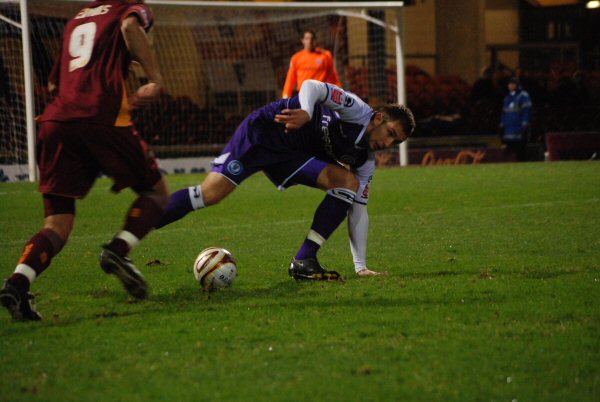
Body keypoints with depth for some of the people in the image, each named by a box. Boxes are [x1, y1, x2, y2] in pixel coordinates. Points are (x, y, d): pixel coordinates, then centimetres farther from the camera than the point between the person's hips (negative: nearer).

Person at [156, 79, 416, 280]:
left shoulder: (365, 163, 7)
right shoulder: (358, 112, -14)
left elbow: (357, 209, 9)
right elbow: (313, 86, -24)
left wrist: (361, 266, 3)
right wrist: (306, 112, -47)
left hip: (292, 156, 7)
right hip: (264, 131, -7)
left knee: (350, 183, -12)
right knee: (210, 194, -22)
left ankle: (304, 261, -14)